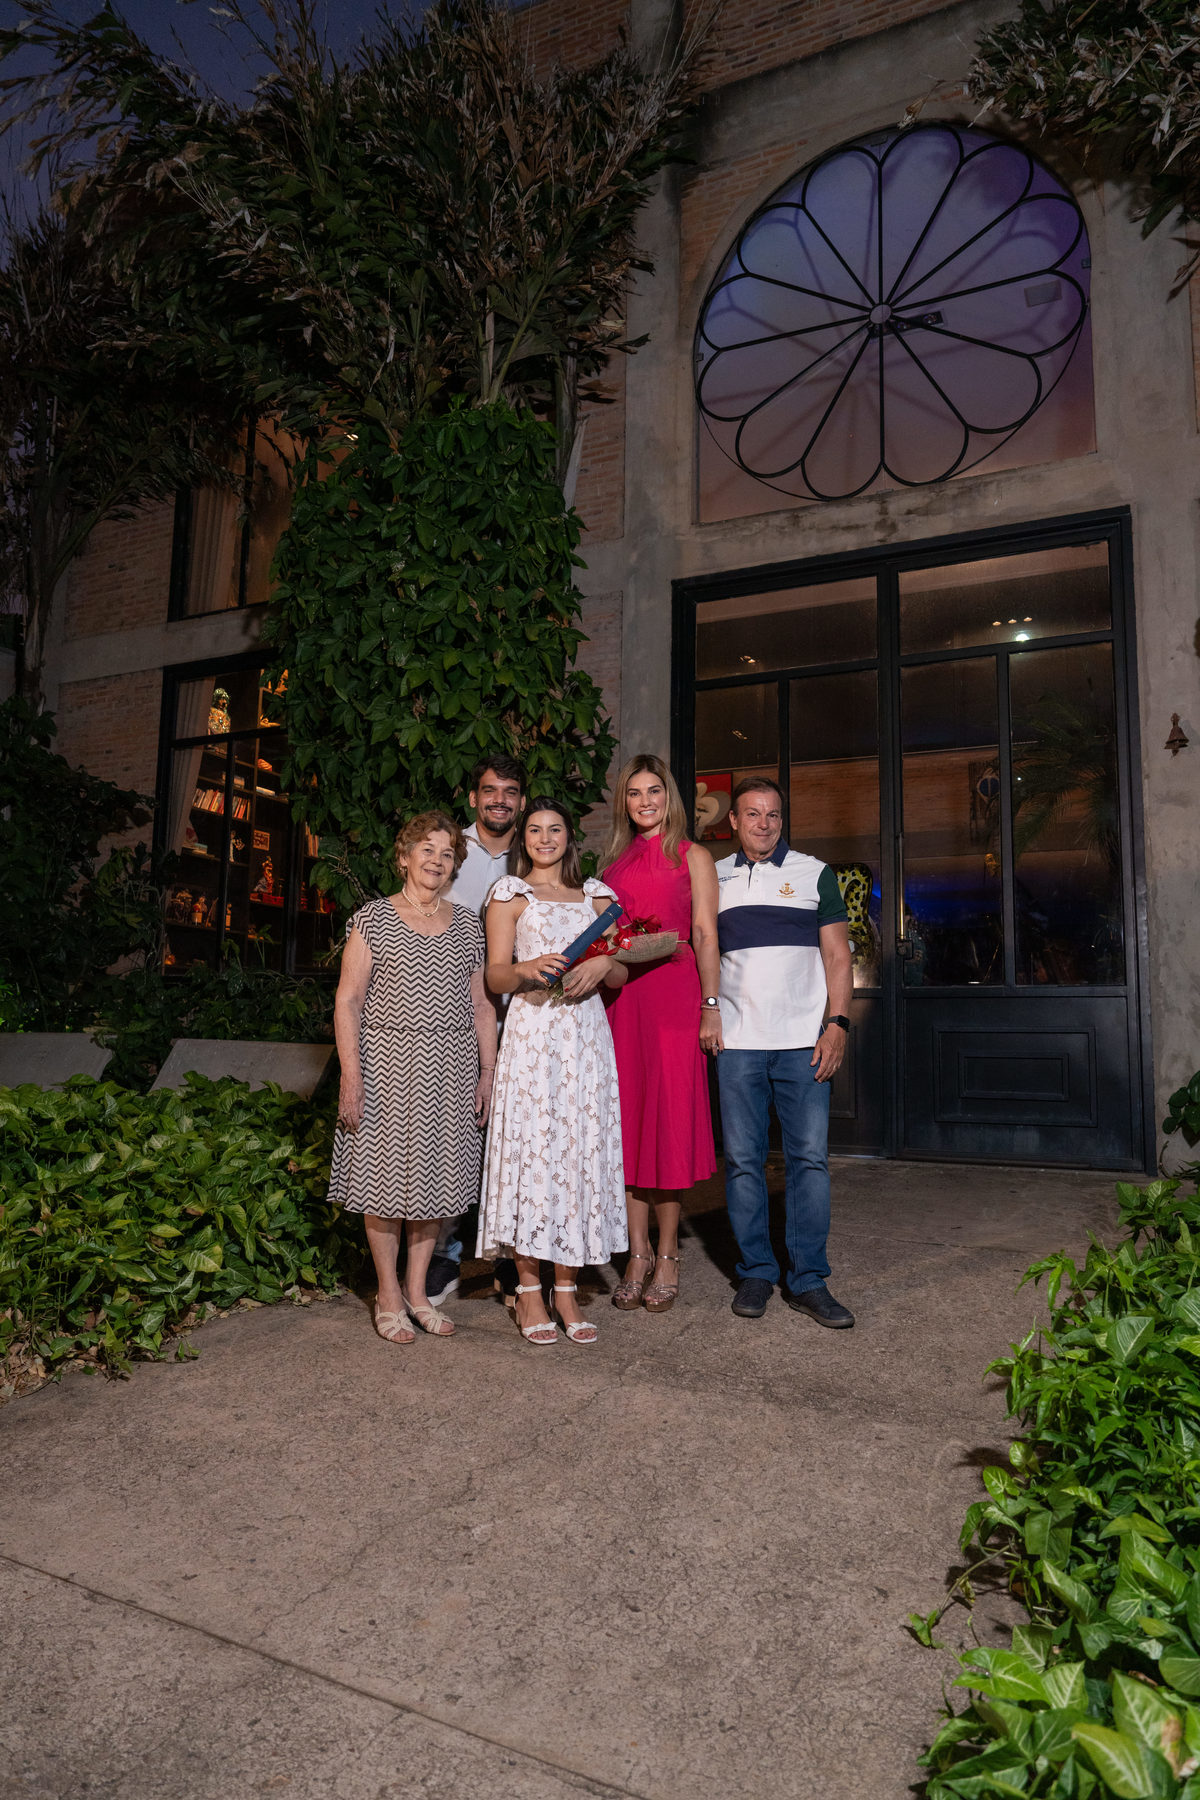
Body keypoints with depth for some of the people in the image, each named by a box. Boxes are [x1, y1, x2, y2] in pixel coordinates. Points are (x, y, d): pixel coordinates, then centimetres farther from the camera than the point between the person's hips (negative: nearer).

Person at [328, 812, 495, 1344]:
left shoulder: (466, 924, 11)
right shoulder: (372, 919, -1)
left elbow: (480, 1005, 13)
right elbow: (347, 1003, -4)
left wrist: (488, 1071, 7)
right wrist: (351, 1076, -11)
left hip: (451, 1067, 4)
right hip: (387, 1062, -3)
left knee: (435, 1172, 8)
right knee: (387, 1175, 2)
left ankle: (418, 1290, 23)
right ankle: (389, 1295, 18)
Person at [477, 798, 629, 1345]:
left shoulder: (596, 895, 17)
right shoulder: (509, 894, 9)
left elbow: (621, 975, 14)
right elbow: (495, 975, 2)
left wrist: (603, 965, -8)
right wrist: (530, 969, -18)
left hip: (586, 1035, 3)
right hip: (532, 1034, -2)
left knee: (582, 1148, 0)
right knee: (531, 1147, -6)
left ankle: (566, 1288, 9)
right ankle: (529, 1289, 6)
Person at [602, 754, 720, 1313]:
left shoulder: (692, 857, 6)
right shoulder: (613, 860, 17)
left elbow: (705, 936, 0)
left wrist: (710, 1005, -7)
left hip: (673, 993, -3)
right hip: (620, 995, 4)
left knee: (669, 1121, -1)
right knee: (627, 1121, 4)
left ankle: (667, 1257, 11)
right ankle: (638, 1254, 15)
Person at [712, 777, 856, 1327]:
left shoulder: (814, 874, 10)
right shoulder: (712, 880, 13)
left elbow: (837, 956, 6)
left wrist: (836, 1024, -5)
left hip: (804, 1039, -1)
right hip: (735, 1040, 1)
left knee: (810, 1156, -2)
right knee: (742, 1158, 2)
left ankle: (808, 1280, 8)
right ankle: (755, 1272, 15)